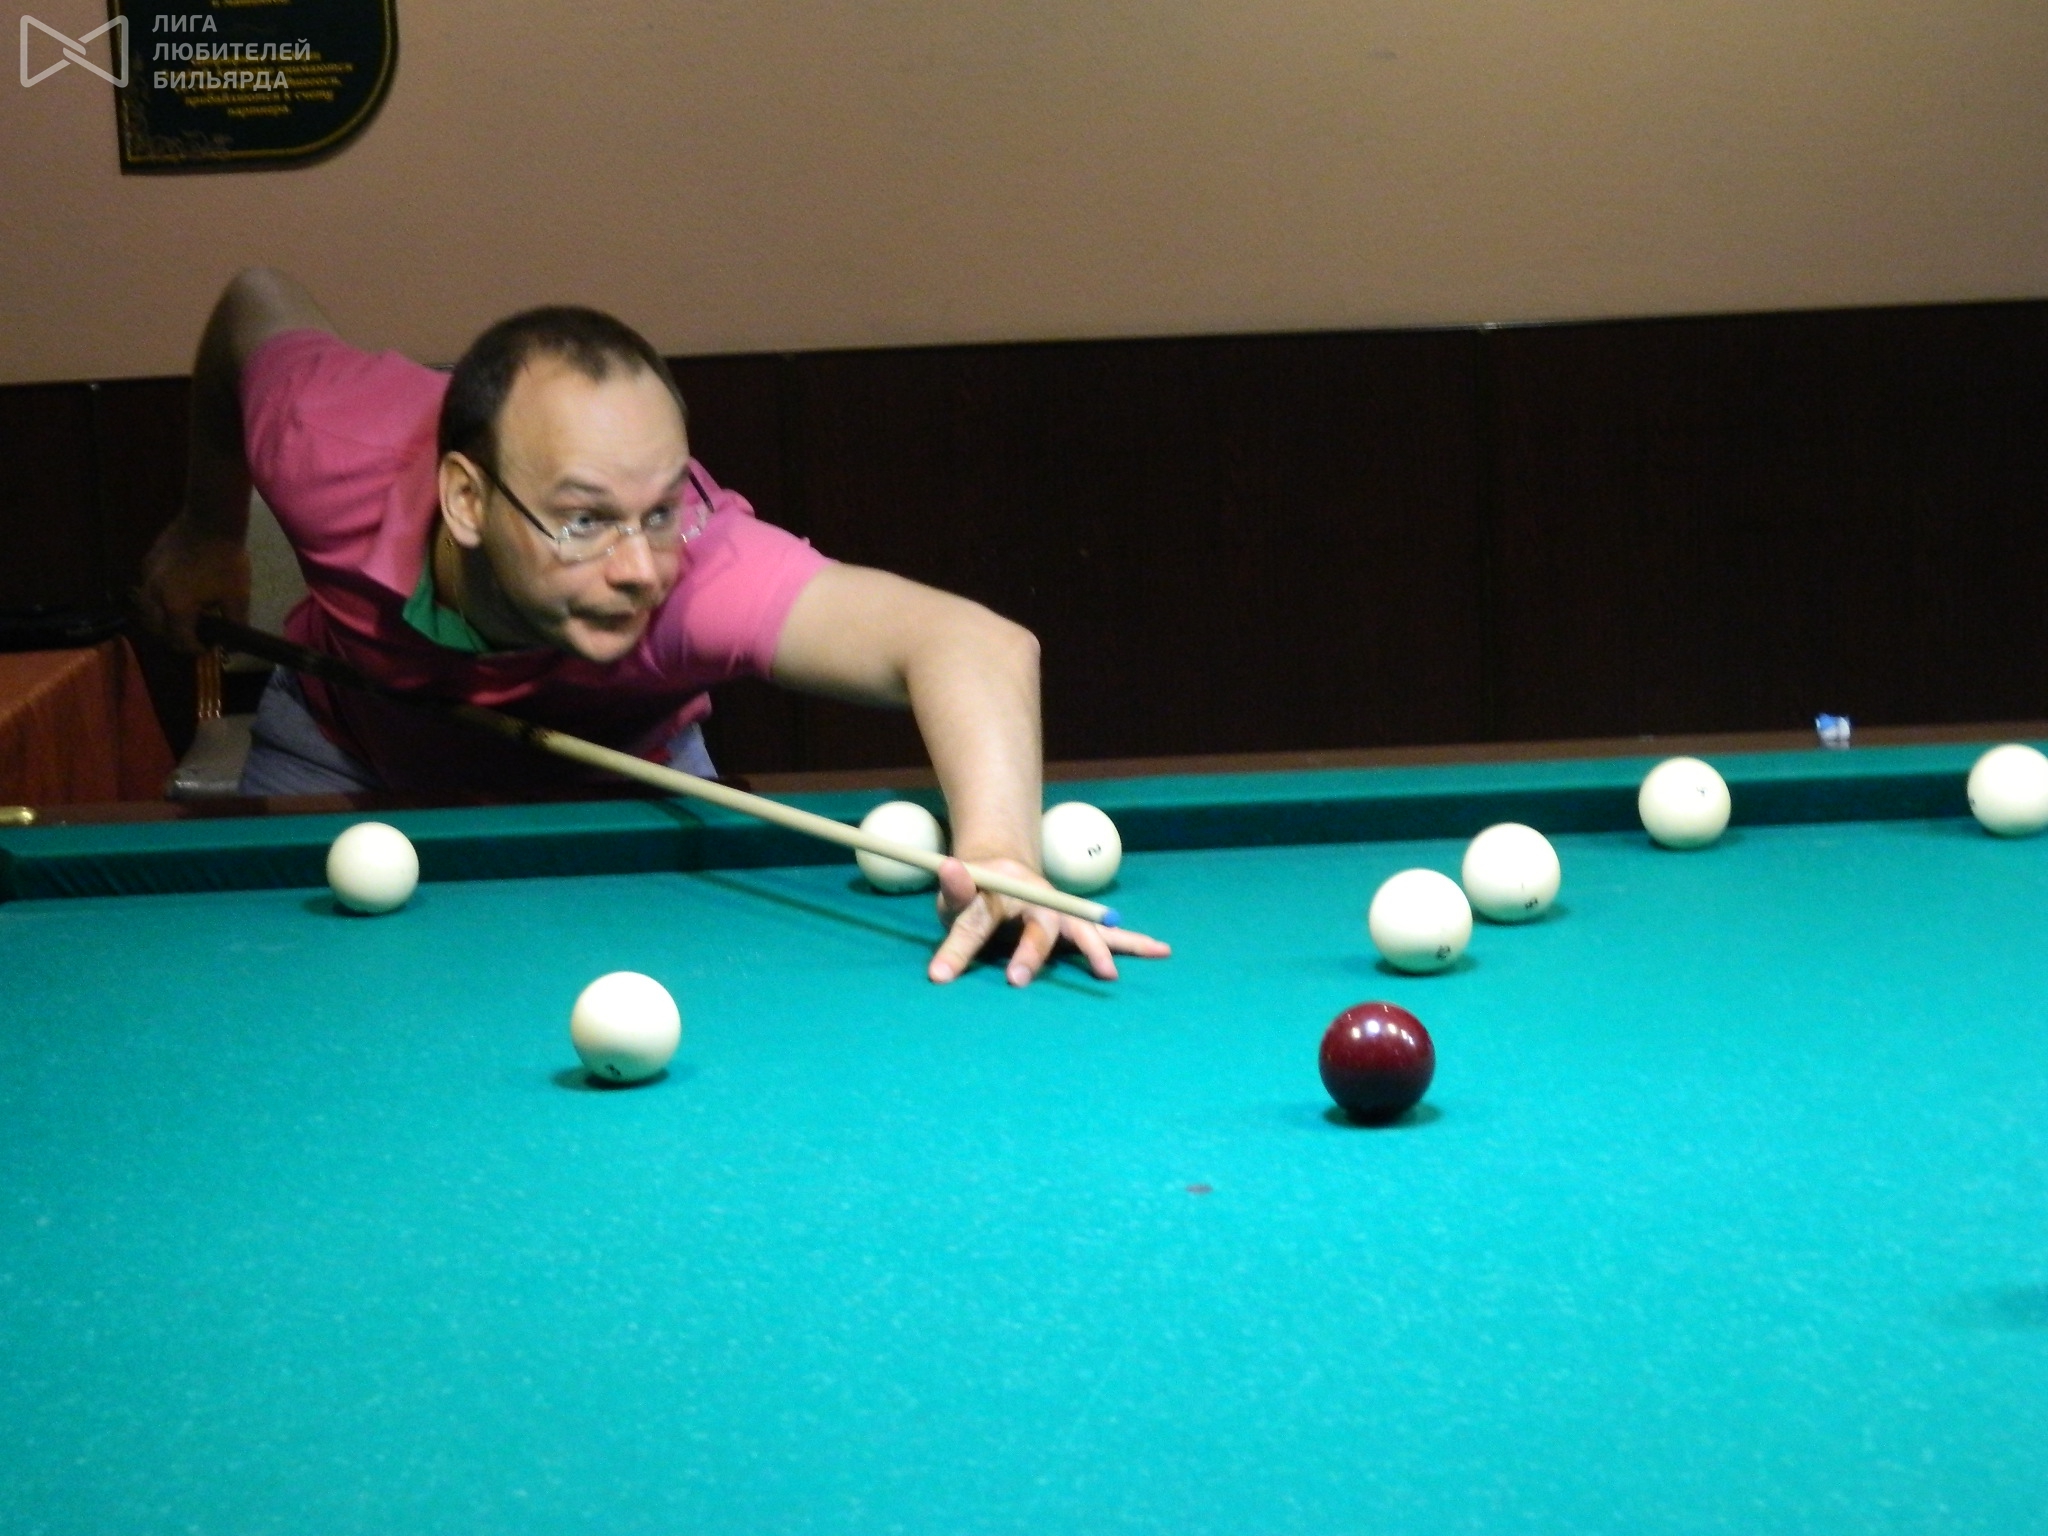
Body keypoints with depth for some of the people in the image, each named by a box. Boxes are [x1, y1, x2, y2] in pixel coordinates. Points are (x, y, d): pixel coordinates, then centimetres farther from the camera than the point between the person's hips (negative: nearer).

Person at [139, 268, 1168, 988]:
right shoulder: (327, 459, -41)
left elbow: (974, 641, -68)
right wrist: (208, 530, 0)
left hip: (618, 758, -1)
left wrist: (998, 848, -87)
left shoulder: (688, 561, -50)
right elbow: (259, 306, -15)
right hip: (346, 746, 1)